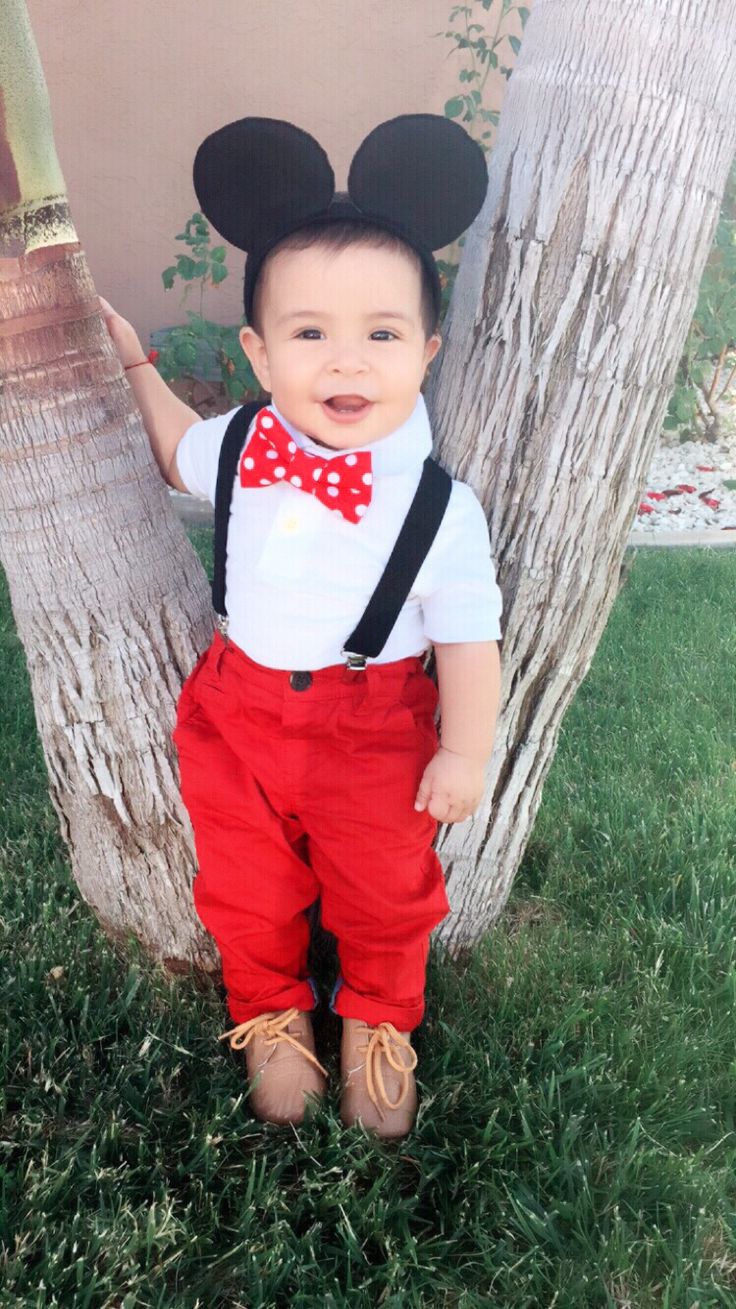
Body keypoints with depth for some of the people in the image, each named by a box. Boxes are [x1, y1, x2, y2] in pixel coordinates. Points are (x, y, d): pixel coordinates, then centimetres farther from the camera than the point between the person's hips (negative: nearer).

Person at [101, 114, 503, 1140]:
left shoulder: (442, 505, -21)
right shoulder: (239, 448, -10)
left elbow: (468, 634, -11)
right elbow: (181, 455, 15)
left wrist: (466, 752, -9)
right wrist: (134, 364, 15)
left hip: (378, 728, -3)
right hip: (239, 704, 4)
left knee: (384, 890, 15)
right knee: (246, 881, 18)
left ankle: (378, 1018, 46)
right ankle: (272, 1011, 47)